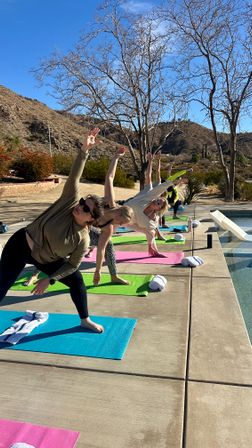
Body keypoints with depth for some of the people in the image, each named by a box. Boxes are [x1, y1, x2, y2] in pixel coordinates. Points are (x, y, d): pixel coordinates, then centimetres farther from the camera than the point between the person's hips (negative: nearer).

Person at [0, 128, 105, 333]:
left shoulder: (83, 240, -16)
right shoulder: (71, 201, -21)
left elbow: (72, 264, -9)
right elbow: (74, 176, -29)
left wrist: (49, 280, -13)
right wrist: (84, 150, -40)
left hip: (46, 260, 3)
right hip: (21, 245, -3)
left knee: (77, 280, 2)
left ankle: (85, 320, 24)